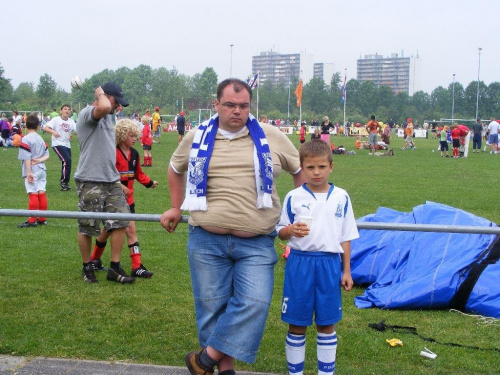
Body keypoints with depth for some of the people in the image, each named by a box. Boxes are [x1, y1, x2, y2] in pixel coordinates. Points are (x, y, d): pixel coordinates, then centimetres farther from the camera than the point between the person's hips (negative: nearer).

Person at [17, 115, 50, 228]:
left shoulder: (25, 139, -10)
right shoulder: (41, 139, 12)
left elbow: (27, 158, -15)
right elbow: (47, 155, 8)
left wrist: (29, 172, -14)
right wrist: (39, 160, -7)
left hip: (32, 171, -7)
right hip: (42, 170, 7)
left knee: (33, 194, -5)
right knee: (42, 193, 8)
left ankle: (32, 220, -2)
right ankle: (42, 219, 13)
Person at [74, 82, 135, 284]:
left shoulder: (108, 117, 17)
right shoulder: (86, 113, -12)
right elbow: (103, 107, -36)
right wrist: (100, 93, -13)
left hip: (112, 180, 8)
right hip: (90, 182, -8)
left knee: (120, 222, 3)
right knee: (87, 228, 5)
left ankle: (115, 268, 11)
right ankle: (87, 267, 23)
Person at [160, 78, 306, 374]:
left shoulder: (272, 137, 4)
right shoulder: (197, 138, 7)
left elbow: (301, 169, 16)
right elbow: (176, 169, 26)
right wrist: (176, 208, 24)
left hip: (256, 244, -1)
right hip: (207, 241, 1)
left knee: (255, 302, -13)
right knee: (212, 305, 5)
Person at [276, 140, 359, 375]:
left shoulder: (341, 198, 5)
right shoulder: (294, 197, -1)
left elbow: (346, 237, 9)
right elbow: (281, 232, 4)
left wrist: (346, 271, 8)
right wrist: (291, 230, -19)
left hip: (330, 264, 1)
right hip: (300, 263, -1)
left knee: (327, 323, 9)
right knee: (297, 323, 6)